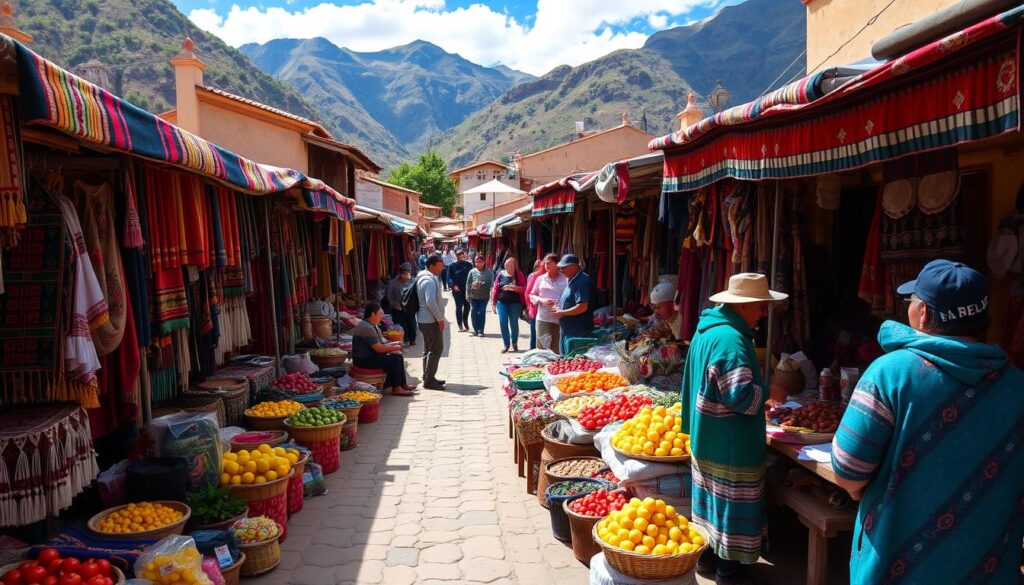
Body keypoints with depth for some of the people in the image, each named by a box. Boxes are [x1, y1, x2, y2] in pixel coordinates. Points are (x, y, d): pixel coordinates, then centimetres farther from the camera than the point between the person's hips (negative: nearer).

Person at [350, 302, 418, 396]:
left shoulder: (373, 326, 12)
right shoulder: (367, 327, -22)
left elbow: (379, 344, 13)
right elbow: (379, 348, -23)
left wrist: (394, 344, 0)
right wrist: (395, 347, -11)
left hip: (371, 355, 11)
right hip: (363, 360, -11)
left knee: (398, 355, 6)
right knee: (393, 359, -20)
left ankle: (402, 384, 10)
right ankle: (396, 388, -11)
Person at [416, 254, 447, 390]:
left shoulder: (423, 278, 15)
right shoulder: (430, 280, -19)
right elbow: (431, 302, -28)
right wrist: (440, 319, -19)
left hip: (424, 320, 11)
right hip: (431, 321, -11)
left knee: (428, 349, 16)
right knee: (436, 349, -5)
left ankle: (428, 378, 24)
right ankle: (429, 380, -2)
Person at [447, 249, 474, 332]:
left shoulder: (468, 265, 7)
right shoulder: (453, 265, 0)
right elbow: (449, 277, -1)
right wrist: (453, 285, -15)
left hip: (467, 289, 2)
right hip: (457, 290, -2)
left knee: (467, 305, 8)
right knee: (459, 306, 0)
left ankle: (465, 322, 27)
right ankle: (460, 324, 7)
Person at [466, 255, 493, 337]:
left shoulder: (488, 272, 0)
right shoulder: (472, 272, 5)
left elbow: (491, 283, -6)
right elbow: (468, 284, 5)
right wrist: (468, 294, 0)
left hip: (484, 296, -2)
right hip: (474, 295, 2)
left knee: (482, 312, 0)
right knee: (474, 312, 3)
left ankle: (480, 330, 8)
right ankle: (475, 329, 15)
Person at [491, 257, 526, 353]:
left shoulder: (519, 274, -1)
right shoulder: (501, 274, 5)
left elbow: (524, 289, -5)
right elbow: (495, 288, 6)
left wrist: (514, 287, -19)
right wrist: (494, 302, 3)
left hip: (515, 303, -2)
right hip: (502, 302, 2)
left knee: (514, 323, 7)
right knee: (503, 323, -3)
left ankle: (515, 343, 27)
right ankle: (506, 344, 10)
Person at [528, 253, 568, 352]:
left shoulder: (565, 279, 2)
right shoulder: (541, 279, 10)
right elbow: (532, 295, 13)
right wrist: (541, 300, -6)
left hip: (560, 318, -2)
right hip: (543, 318, 2)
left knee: (558, 348, 1)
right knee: (542, 345, -1)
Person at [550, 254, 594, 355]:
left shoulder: (582, 281, -18)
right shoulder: (570, 280, 13)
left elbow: (582, 307, -26)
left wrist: (562, 313, -17)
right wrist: (559, 308, 7)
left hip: (577, 333, -10)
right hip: (567, 330, 10)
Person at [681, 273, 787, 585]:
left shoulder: (708, 329, 7)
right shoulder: (731, 339, -26)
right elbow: (741, 396, -28)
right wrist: (765, 390, -11)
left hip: (707, 437, 10)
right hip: (730, 444, -10)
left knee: (712, 497, 20)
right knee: (732, 503, 5)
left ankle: (708, 556, 34)